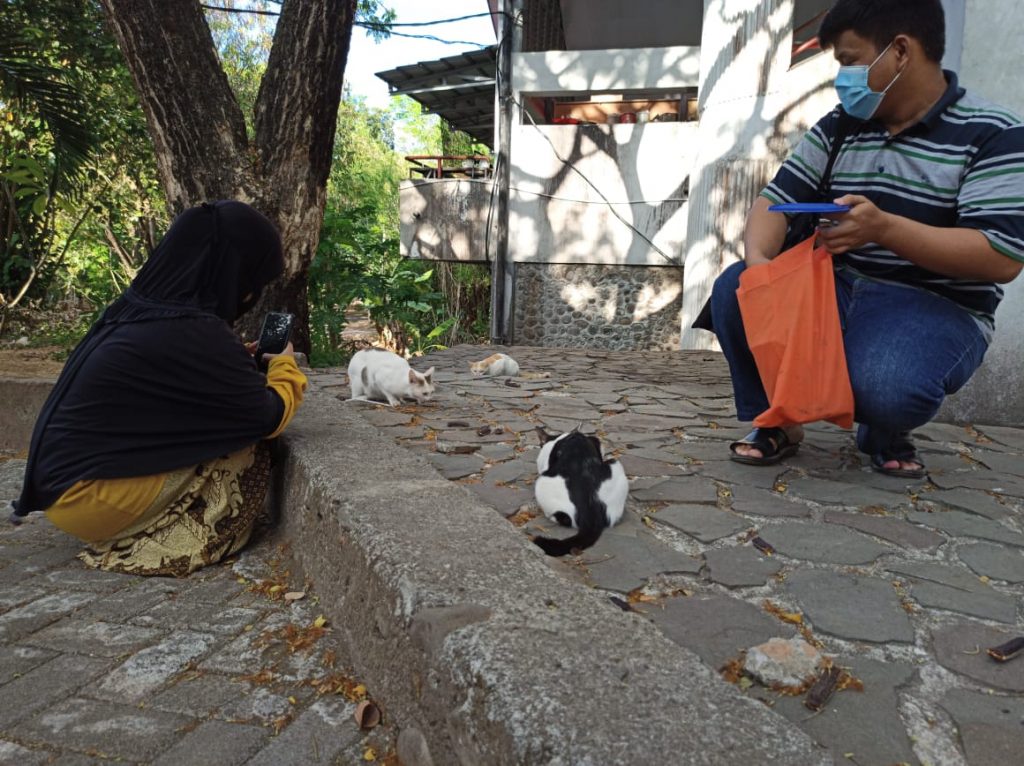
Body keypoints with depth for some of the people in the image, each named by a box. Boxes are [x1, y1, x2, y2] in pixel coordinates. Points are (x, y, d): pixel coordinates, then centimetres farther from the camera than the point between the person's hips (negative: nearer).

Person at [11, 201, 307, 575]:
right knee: (245, 446, -6)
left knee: (230, 424, 11)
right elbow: (269, 417, -12)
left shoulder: (137, 308, 4)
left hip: (63, 480, 9)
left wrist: (236, 358, 20)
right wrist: (284, 364, 7)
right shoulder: (193, 332, -22)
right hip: (91, 495, -8)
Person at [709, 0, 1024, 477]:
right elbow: (777, 198, -1)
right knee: (733, 293, -18)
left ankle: (884, 433, 4)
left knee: (885, 385, -36)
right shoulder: (837, 128, 8)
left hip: (937, 308, -5)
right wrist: (757, 259, -25)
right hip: (838, 290, 5)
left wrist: (883, 227, -30)